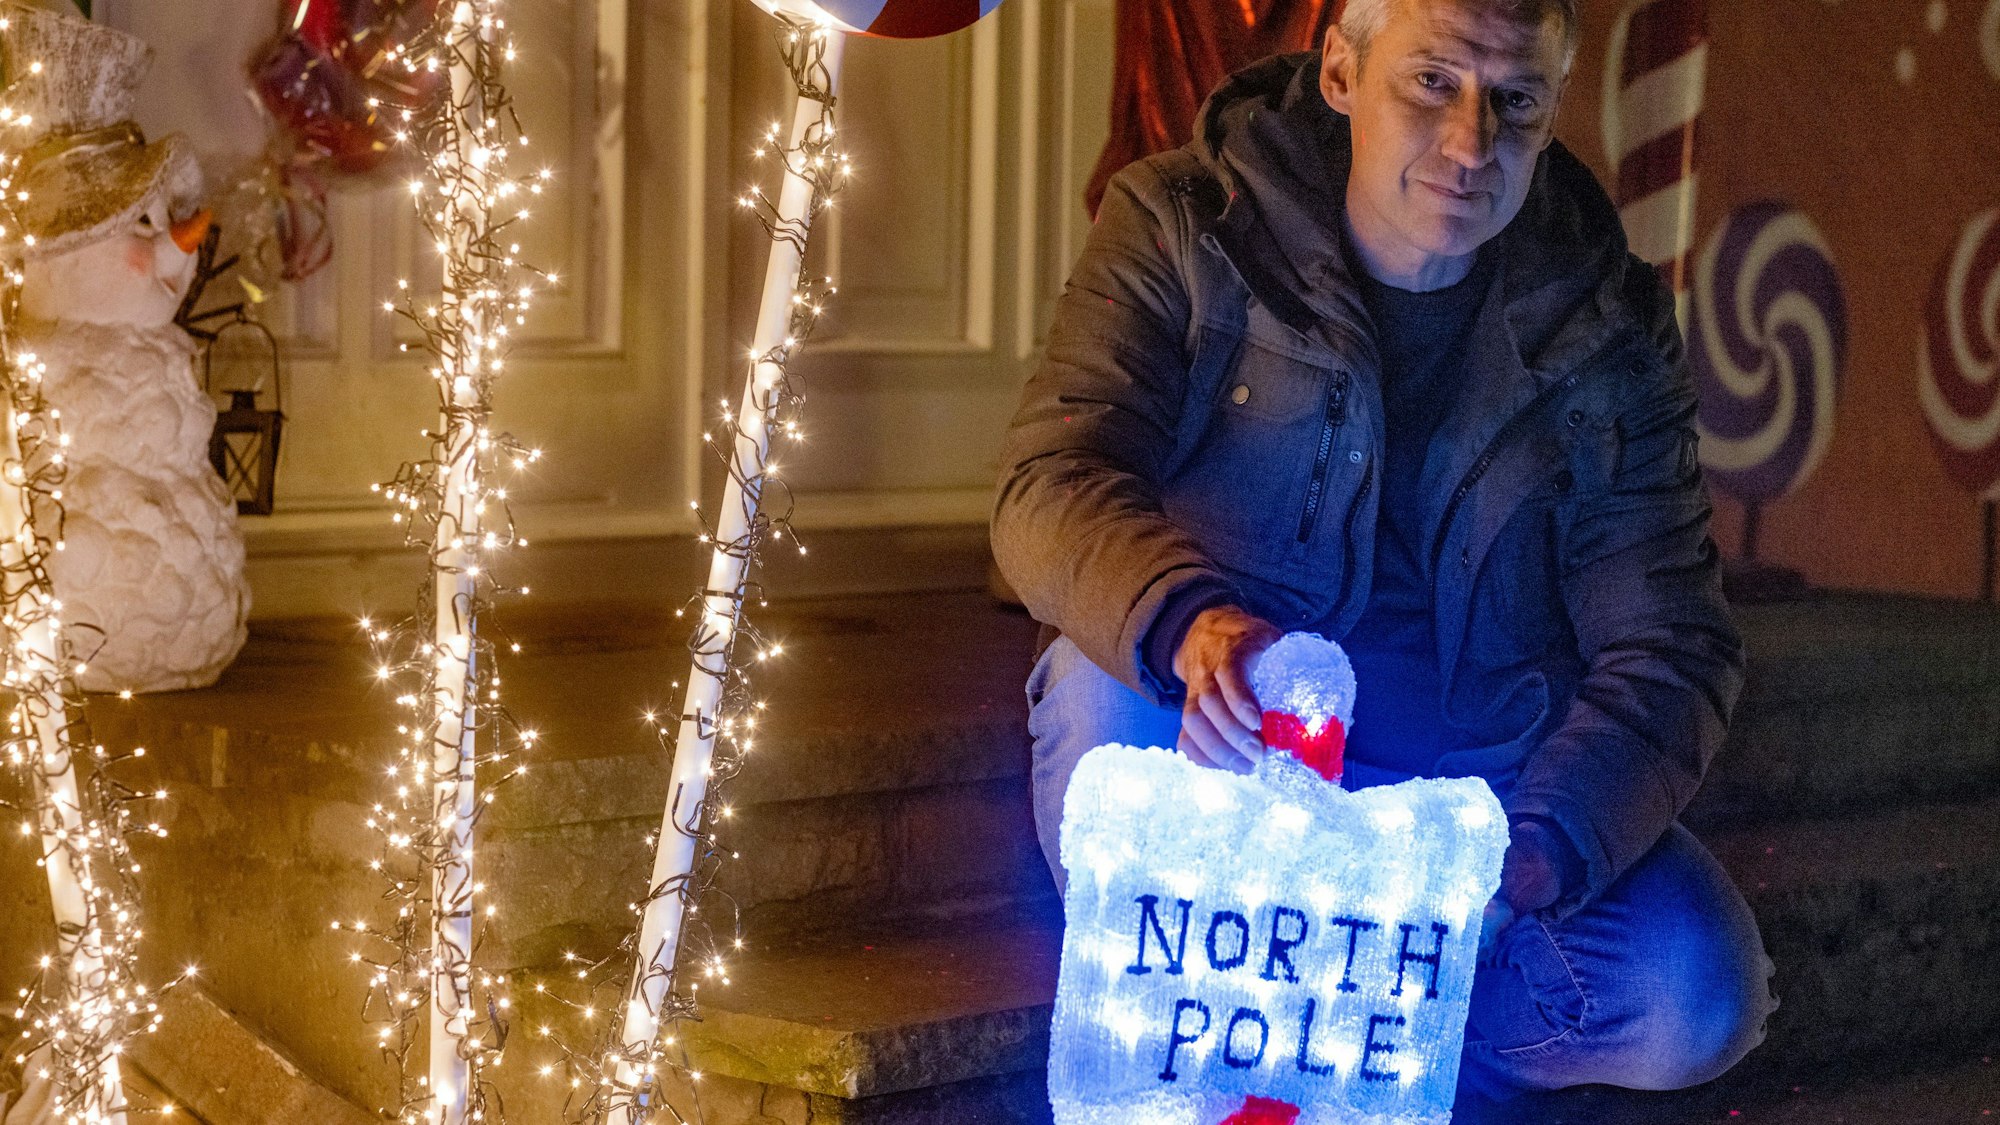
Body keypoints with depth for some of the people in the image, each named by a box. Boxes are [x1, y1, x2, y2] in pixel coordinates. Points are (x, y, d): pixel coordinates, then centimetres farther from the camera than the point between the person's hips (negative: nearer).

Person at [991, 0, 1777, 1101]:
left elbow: (1668, 650, -7)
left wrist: (1534, 858, -27)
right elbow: (1049, 484, -22)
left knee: (1696, 999, -22)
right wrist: (1185, 624, -45)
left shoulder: (1606, 327, -2)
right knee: (1112, 685, -34)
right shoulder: (1182, 227, -8)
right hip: (1222, 761, -1)